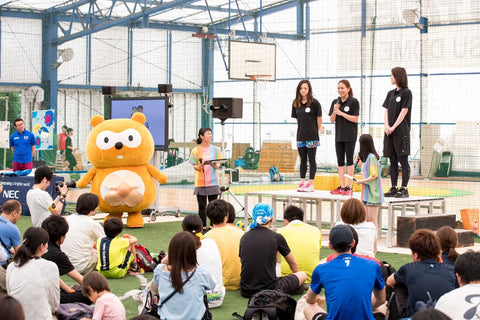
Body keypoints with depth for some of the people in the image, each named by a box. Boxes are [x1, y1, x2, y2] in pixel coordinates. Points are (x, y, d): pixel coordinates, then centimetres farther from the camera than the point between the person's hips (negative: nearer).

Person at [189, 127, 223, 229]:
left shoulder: (215, 149, 7)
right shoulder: (196, 150, 1)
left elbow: (219, 164, 8)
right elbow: (194, 166, 2)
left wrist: (216, 165, -15)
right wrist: (200, 166, -20)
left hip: (213, 181, 1)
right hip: (200, 182, -1)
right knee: (202, 206, 2)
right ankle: (203, 227, 8)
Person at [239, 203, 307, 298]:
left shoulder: (244, 237, 3)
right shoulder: (276, 237, -6)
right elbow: (293, 264, 11)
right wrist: (297, 275, 32)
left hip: (246, 292, 4)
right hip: (269, 291, -4)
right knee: (303, 275, 16)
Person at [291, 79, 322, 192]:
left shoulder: (314, 103, -7)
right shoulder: (296, 104, 8)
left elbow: (319, 119, -2)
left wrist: (315, 132, 3)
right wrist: (302, 130, 8)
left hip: (312, 136, -5)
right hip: (300, 136, 5)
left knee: (311, 160, -1)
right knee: (302, 160, 9)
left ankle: (310, 183, 0)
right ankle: (302, 183, 11)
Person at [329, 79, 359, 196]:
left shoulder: (353, 102, -6)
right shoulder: (335, 102, 10)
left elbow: (355, 119, -12)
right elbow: (332, 120, 9)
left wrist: (341, 113, -16)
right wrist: (335, 111, -9)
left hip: (350, 135, -6)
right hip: (339, 135, 6)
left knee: (349, 160, -3)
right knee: (340, 161, 6)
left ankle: (349, 186, -1)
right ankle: (342, 186, 10)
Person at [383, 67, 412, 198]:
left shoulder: (406, 93, -4)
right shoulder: (391, 93, 16)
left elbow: (404, 112, -10)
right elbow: (386, 111, 11)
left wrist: (393, 127, -14)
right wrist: (386, 126, -5)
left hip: (401, 131, -7)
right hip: (389, 132, 7)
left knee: (403, 160, -5)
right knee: (392, 161, 8)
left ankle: (404, 189, -4)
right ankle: (394, 188, 12)